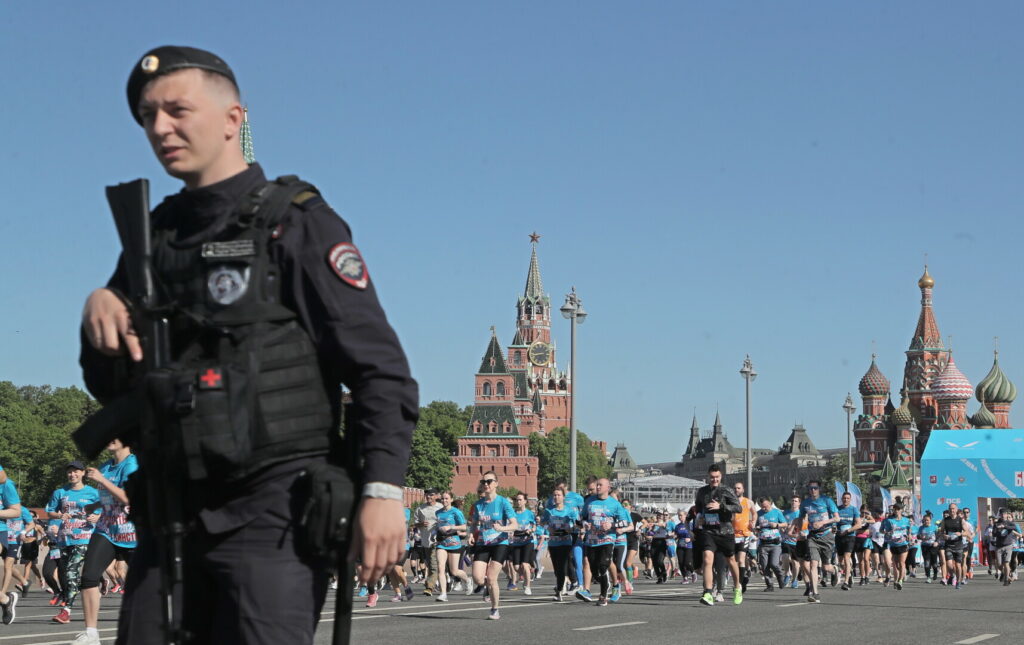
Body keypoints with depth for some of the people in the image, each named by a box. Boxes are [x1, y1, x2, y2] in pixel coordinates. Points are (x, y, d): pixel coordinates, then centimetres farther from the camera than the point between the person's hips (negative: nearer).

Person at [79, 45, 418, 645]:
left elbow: (381, 369, -10)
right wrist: (100, 313, -1)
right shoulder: (156, 235, 16)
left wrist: (383, 489, -21)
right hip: (171, 516, 7)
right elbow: (112, 388, 20)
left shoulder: (296, 224, -3)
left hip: (274, 512, -6)